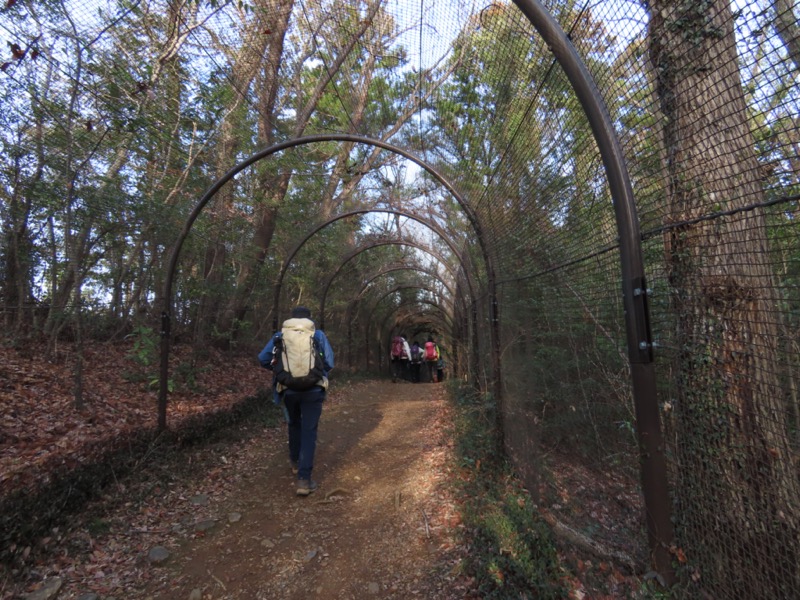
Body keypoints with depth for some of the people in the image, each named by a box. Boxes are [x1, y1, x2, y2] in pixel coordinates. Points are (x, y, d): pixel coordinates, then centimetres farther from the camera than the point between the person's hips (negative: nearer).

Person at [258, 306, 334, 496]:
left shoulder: (280, 335, 7)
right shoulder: (318, 335, 3)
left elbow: (263, 358, 3)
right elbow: (329, 362, -2)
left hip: (288, 389, 2)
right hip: (312, 389, -2)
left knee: (294, 425, 25)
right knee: (309, 431, 3)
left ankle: (295, 462, 41)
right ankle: (304, 479, -1)